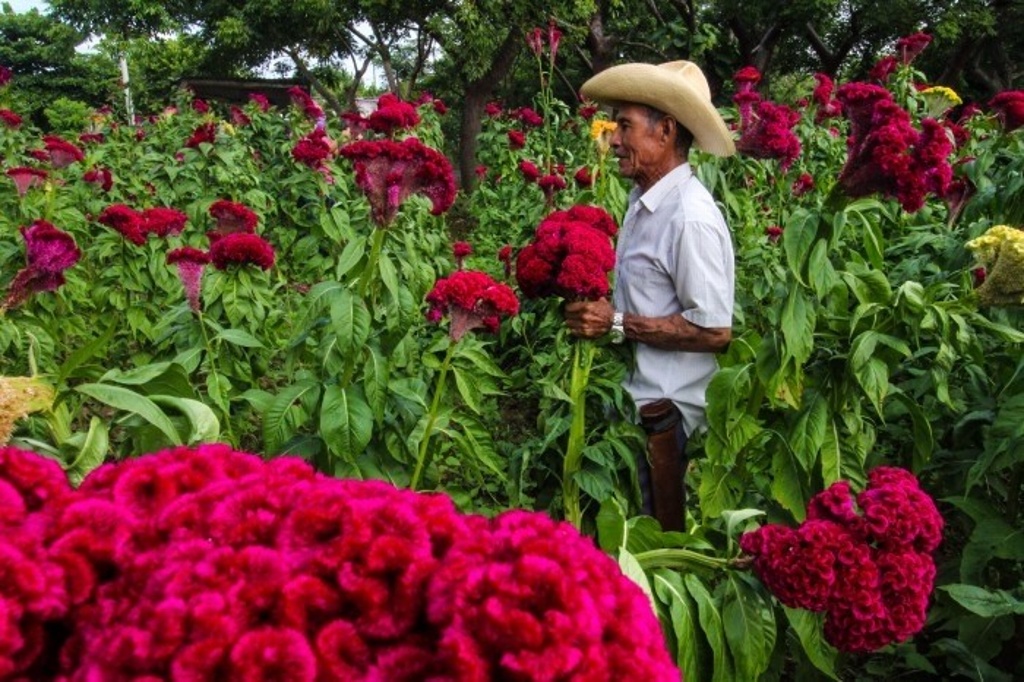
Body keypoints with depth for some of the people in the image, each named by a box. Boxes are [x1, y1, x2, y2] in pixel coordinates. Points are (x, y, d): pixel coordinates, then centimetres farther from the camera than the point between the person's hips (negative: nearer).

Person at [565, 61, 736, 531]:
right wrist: (597, 309, 4)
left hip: (664, 413, -8)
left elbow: (714, 331, -23)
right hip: (634, 399, 8)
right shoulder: (643, 200, 8)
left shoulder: (690, 218, -19)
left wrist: (618, 325, -19)